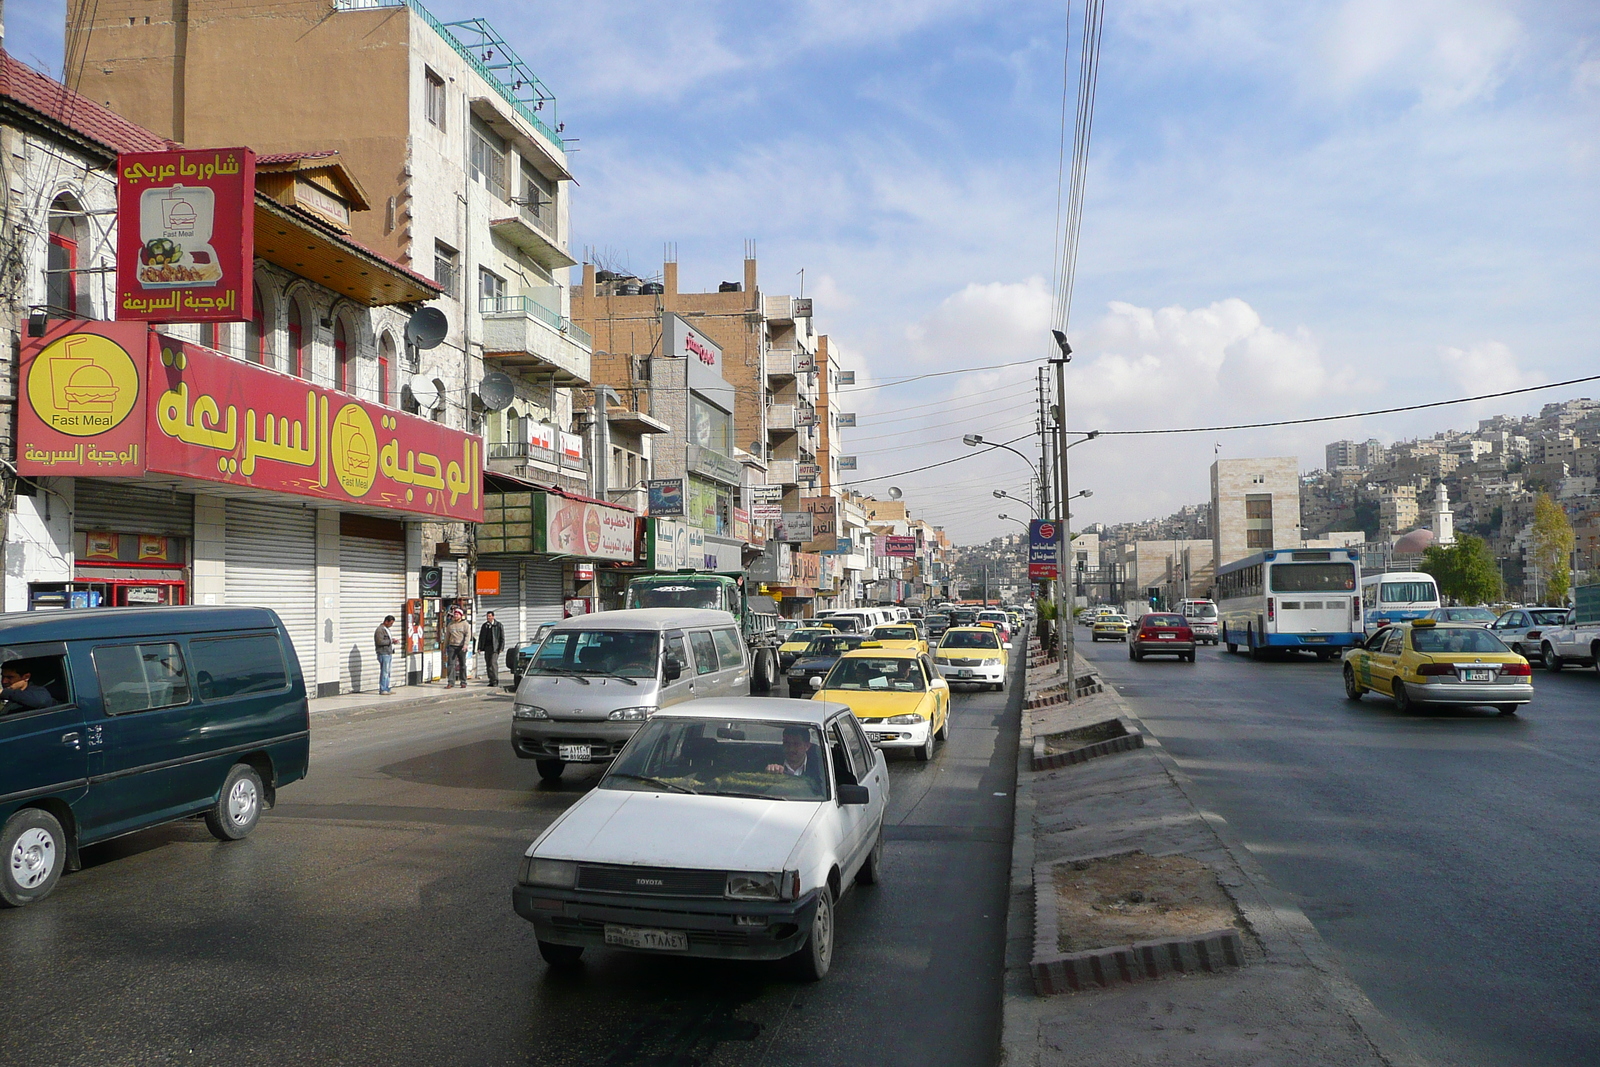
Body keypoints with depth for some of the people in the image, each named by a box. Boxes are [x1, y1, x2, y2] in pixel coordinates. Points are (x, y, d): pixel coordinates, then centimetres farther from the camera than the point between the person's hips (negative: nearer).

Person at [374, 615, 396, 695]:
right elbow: (380, 641, -21)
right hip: (383, 654, -10)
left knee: (388, 672, 12)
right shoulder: (380, 630, -12)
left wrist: (393, 640, 9)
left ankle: (387, 688, 18)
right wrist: (390, 641, -17)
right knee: (384, 672, -9)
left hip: (389, 653, 10)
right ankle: (382, 690, -6)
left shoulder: (386, 629, 20)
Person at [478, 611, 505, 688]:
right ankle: (491, 681, 9)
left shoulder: (499, 625, 3)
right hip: (487, 647, 5)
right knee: (488, 664, 4)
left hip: (495, 647, -5)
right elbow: (481, 637, 17)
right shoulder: (484, 626, 16)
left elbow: (502, 638, 1)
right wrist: (479, 647, 7)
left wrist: (501, 648, -8)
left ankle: (495, 681, -14)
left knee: (493, 663, -15)